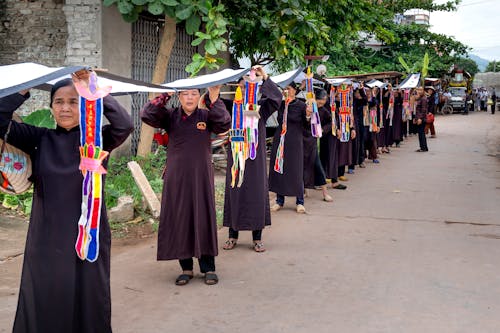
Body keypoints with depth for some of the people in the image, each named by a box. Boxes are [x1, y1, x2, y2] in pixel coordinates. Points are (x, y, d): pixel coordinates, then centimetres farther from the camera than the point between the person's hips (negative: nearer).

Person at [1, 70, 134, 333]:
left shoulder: (96, 139, -2)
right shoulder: (40, 139, 3)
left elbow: (124, 125, -21)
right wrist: (25, 89, -6)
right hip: (46, 239, 1)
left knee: (88, 303, 6)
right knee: (43, 305, 6)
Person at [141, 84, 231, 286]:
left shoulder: (207, 115, 3)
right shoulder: (170, 116, 3)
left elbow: (225, 125, -15)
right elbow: (146, 116, -10)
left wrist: (214, 100, -23)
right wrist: (163, 96, -18)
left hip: (201, 176, -1)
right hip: (176, 176, 1)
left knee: (204, 218, 2)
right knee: (179, 220, 4)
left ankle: (208, 267, 12)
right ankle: (186, 267, 16)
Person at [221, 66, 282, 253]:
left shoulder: (261, 106, 1)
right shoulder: (233, 106, 5)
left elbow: (277, 97, -15)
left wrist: (265, 77, -22)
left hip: (255, 157, -1)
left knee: (256, 193, 2)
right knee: (235, 192, 5)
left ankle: (257, 238, 11)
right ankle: (233, 236, 16)